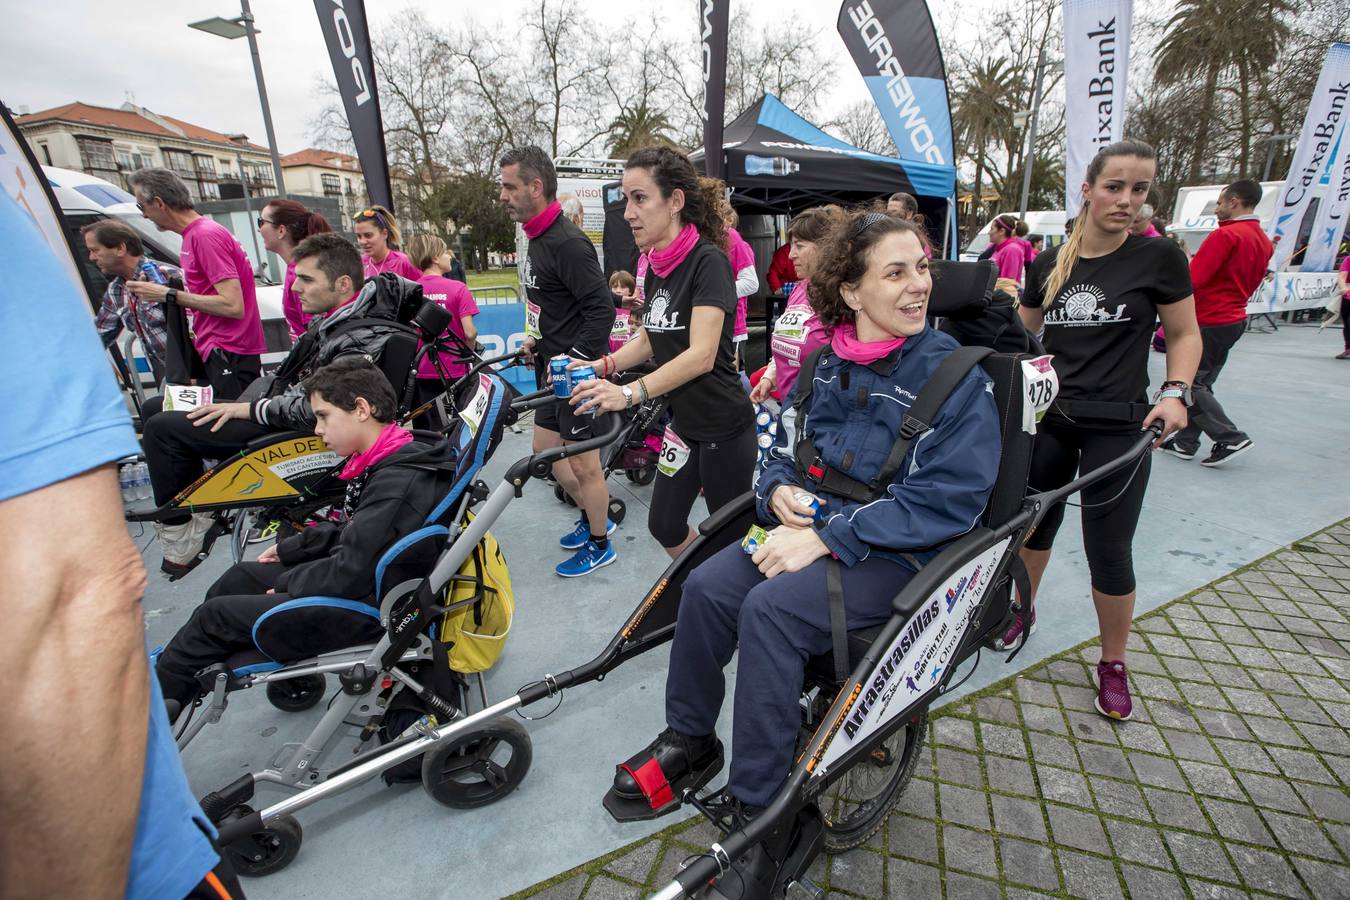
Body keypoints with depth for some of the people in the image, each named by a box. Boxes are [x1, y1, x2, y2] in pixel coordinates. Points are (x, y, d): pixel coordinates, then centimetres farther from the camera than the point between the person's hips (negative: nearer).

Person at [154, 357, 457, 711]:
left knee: (217, 615, 3)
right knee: (240, 576, 19)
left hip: (367, 609, -9)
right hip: (358, 579, 9)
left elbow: (351, 575, -26)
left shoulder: (397, 483, -28)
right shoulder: (390, 463, 3)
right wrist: (289, 549, 15)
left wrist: (286, 583, -9)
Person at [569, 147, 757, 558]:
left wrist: (631, 392, -39)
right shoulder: (657, 266, 6)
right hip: (684, 423, 8)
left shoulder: (708, 260, -18)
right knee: (665, 525, 16)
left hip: (724, 427, -8)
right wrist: (600, 366, -4)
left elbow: (701, 354, -28)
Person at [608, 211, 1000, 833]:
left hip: (896, 554, -5)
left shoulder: (958, 378, -10)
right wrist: (780, 491, -8)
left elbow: (947, 500, -17)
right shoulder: (827, 363, 6)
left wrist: (826, 538, -23)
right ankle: (688, 736, 9)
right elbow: (781, 446, 16)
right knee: (706, 586, -16)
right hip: (809, 524, 5)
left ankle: (760, 806, -9)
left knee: (769, 609, -28)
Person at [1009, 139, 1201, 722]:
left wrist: (1175, 392, -12)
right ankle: (1022, 611, 42)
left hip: (1118, 428, -3)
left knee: (1109, 554, 2)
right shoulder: (1048, 265, 4)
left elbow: (1185, 334, 3)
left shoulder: (1158, 258, -4)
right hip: (1048, 420, 3)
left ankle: (1112, 665, 24)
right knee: (1034, 525, 16)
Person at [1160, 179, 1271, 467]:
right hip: (1235, 318, 9)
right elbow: (1251, 283, 19)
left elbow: (1193, 279, -22)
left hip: (1210, 322, -9)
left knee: (1188, 383, -3)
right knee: (1200, 384, 12)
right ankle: (1185, 443, 16)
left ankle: (1232, 439, -4)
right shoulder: (1264, 241, 12)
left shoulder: (1226, 234, -17)